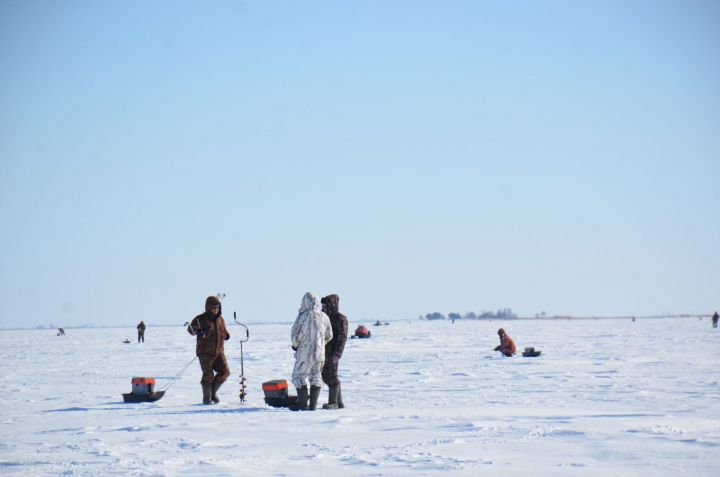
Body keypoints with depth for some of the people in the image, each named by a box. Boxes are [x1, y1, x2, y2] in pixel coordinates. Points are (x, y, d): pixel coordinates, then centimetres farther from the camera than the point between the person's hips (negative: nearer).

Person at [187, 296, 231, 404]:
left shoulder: (220, 319, 14)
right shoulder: (201, 319, -4)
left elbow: (224, 331, 27)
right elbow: (191, 328, -14)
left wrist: (226, 335, 4)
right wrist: (196, 330, -36)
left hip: (219, 351, 5)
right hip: (205, 352, -5)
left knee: (224, 372, -5)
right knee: (208, 375, -8)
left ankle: (213, 392, 14)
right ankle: (207, 398, 7)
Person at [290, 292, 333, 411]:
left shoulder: (302, 317, -16)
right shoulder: (324, 317, -1)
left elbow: (295, 335, -13)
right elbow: (329, 336, 7)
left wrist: (296, 345, 8)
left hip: (305, 352, -5)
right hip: (319, 352, 5)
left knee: (298, 376, 7)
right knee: (316, 377, 14)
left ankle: (303, 404, 3)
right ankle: (313, 405, 12)